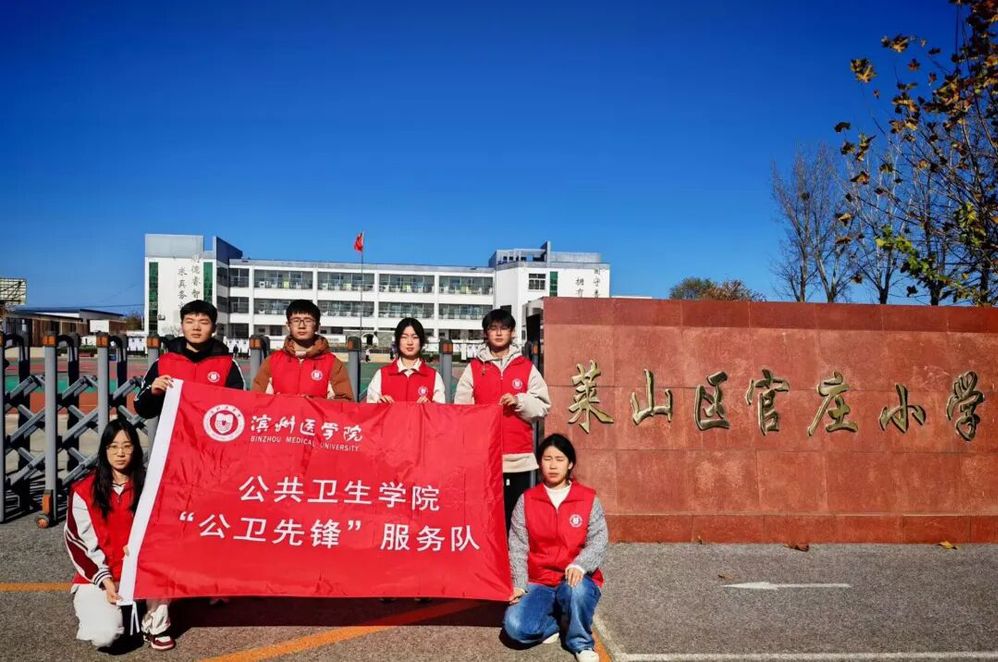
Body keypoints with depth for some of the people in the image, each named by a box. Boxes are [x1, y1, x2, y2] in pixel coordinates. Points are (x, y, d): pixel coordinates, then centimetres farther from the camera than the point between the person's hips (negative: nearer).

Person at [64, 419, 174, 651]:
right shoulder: (84, 491, -6)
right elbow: (78, 543, -5)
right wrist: (106, 581, -14)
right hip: (97, 577, -1)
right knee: (105, 636, -25)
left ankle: (155, 626, -12)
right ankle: (97, 612, 14)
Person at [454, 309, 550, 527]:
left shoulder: (527, 367, 8)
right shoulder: (474, 368, 7)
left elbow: (543, 407, 5)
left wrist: (519, 401, -10)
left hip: (519, 456, 1)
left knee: (516, 512, 2)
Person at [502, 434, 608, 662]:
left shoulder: (588, 498, -1)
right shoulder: (527, 500, 3)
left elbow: (599, 540, -9)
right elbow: (517, 546, 2)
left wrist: (580, 565, -27)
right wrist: (519, 584, -9)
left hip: (577, 580, -1)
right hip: (538, 583, 1)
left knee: (576, 590, -38)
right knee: (515, 626, -24)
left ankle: (581, 642, -6)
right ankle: (556, 623, 8)